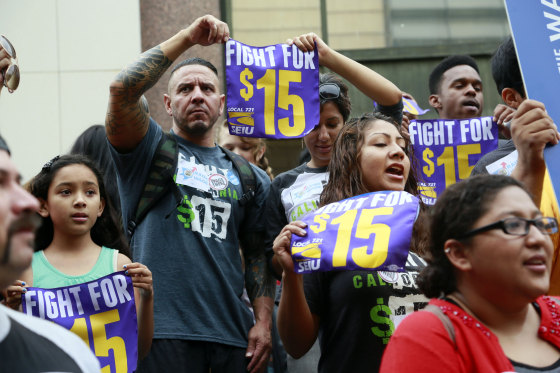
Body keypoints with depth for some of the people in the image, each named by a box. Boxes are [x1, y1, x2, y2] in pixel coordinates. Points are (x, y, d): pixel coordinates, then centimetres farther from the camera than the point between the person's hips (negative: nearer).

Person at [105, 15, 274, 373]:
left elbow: (257, 254, 15)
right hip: (162, 332, -3)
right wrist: (187, 37, -8)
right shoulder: (150, 149, 8)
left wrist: (263, 322, 2)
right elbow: (123, 89, -9)